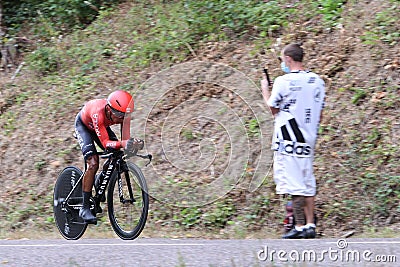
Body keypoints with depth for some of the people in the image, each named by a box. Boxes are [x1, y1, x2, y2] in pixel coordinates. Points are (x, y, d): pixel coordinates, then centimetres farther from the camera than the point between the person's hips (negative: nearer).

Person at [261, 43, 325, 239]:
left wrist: (265, 90, 14)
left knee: (294, 184, -3)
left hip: (288, 140, -6)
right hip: (308, 140, 6)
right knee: (307, 183, 11)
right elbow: (320, 114, 11)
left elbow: (273, 108, -1)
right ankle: (310, 225, 10)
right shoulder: (317, 81, 6)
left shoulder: (283, 81, -13)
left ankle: (300, 227, -3)